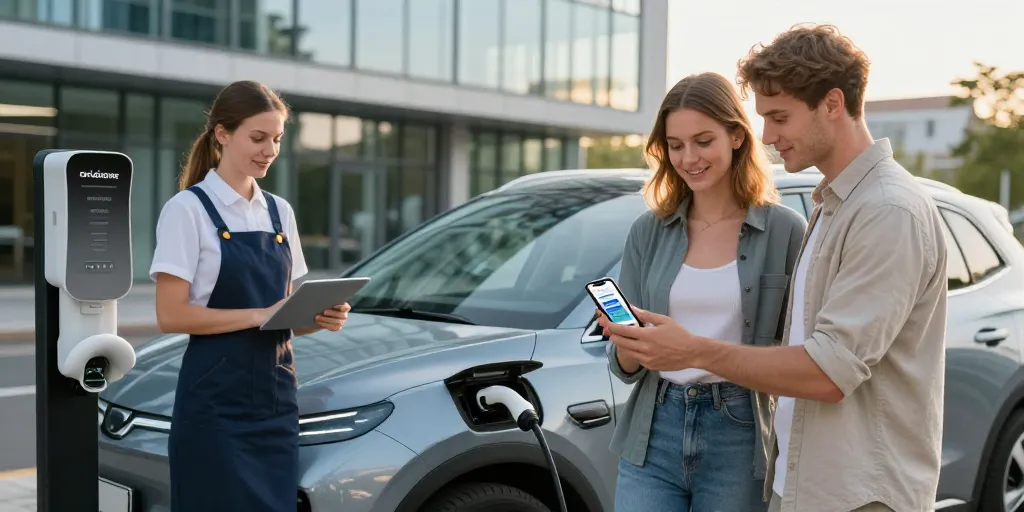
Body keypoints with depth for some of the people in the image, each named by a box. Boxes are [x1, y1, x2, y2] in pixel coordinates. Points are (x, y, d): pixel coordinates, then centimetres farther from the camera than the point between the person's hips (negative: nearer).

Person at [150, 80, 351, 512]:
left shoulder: (280, 212, 11)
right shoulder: (188, 209, -7)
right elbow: (171, 315, -14)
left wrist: (320, 317, -6)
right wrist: (260, 315, -20)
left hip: (276, 399, 6)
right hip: (215, 402, -6)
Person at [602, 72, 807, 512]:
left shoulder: (785, 231, -2)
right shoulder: (648, 231, 6)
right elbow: (626, 368, 7)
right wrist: (627, 345, -14)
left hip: (738, 442, -2)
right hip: (653, 436, 2)